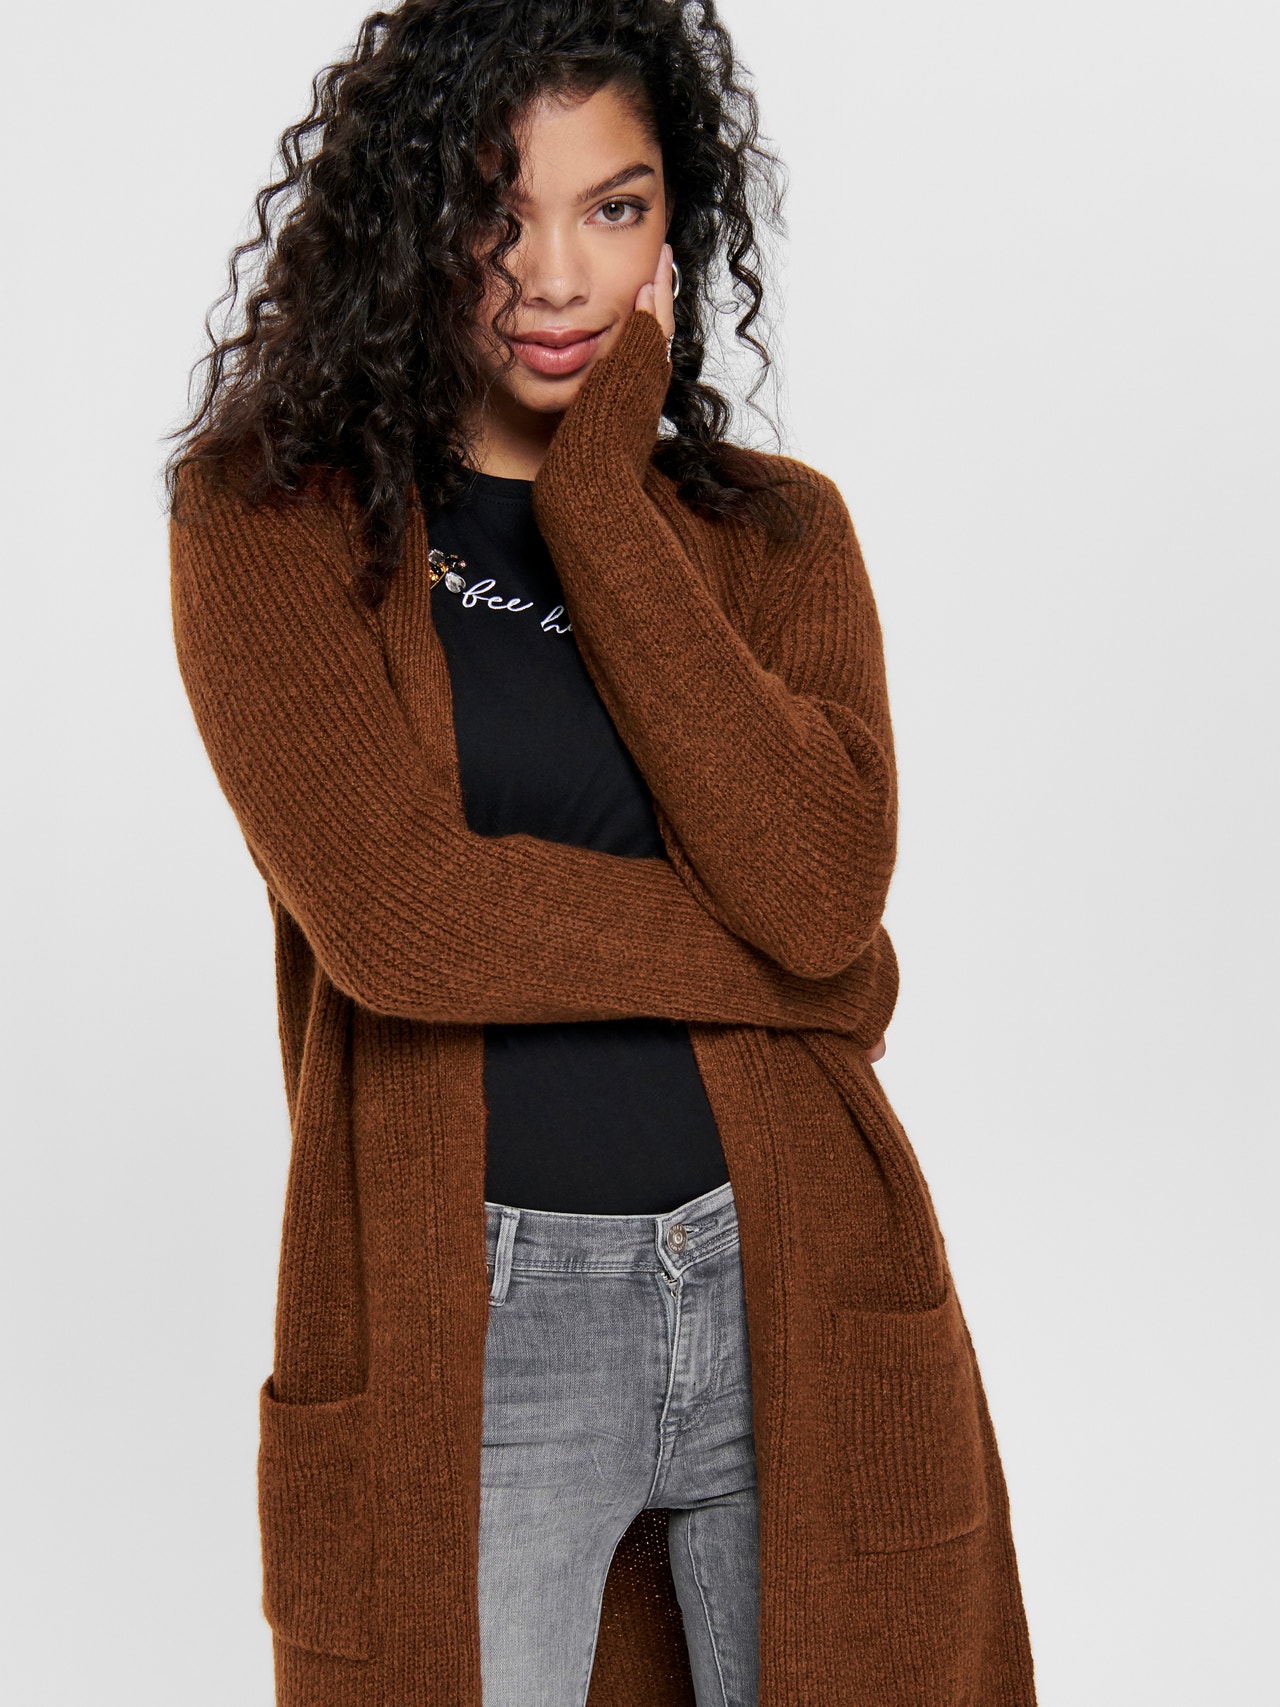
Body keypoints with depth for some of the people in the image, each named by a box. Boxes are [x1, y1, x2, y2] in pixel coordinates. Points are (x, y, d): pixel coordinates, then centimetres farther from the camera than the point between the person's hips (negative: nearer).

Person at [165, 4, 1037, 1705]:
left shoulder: (775, 527, 6)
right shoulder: (273, 517, -2)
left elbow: (817, 889, -12)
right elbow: (386, 912, -16)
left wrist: (596, 491, -10)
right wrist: (771, 968, -9)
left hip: (796, 1297, 3)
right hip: (465, 1321, -2)